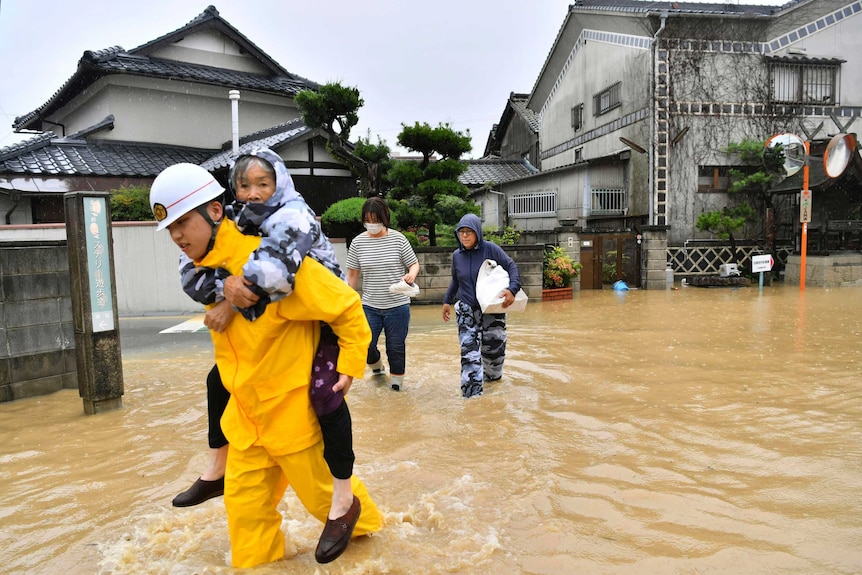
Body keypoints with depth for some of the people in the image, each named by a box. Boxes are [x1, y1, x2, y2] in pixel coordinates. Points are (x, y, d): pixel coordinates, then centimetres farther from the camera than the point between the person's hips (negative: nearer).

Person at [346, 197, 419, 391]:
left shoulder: (398, 239, -6)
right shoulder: (358, 242, -1)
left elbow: (414, 264, 2)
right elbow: (352, 274, 6)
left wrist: (411, 275, -21)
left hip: (397, 304, -1)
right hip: (369, 305, 2)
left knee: (396, 347, 8)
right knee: (365, 345, 1)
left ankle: (396, 380, 30)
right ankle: (377, 365, 35)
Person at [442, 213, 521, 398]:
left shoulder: (491, 249, -10)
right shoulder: (457, 255, 2)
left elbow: (511, 267, -7)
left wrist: (512, 289, -22)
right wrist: (447, 301, 16)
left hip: (493, 310, -2)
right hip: (466, 311, 2)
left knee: (493, 348, 12)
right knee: (469, 352, -8)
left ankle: (492, 375, 43)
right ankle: (472, 392, -4)